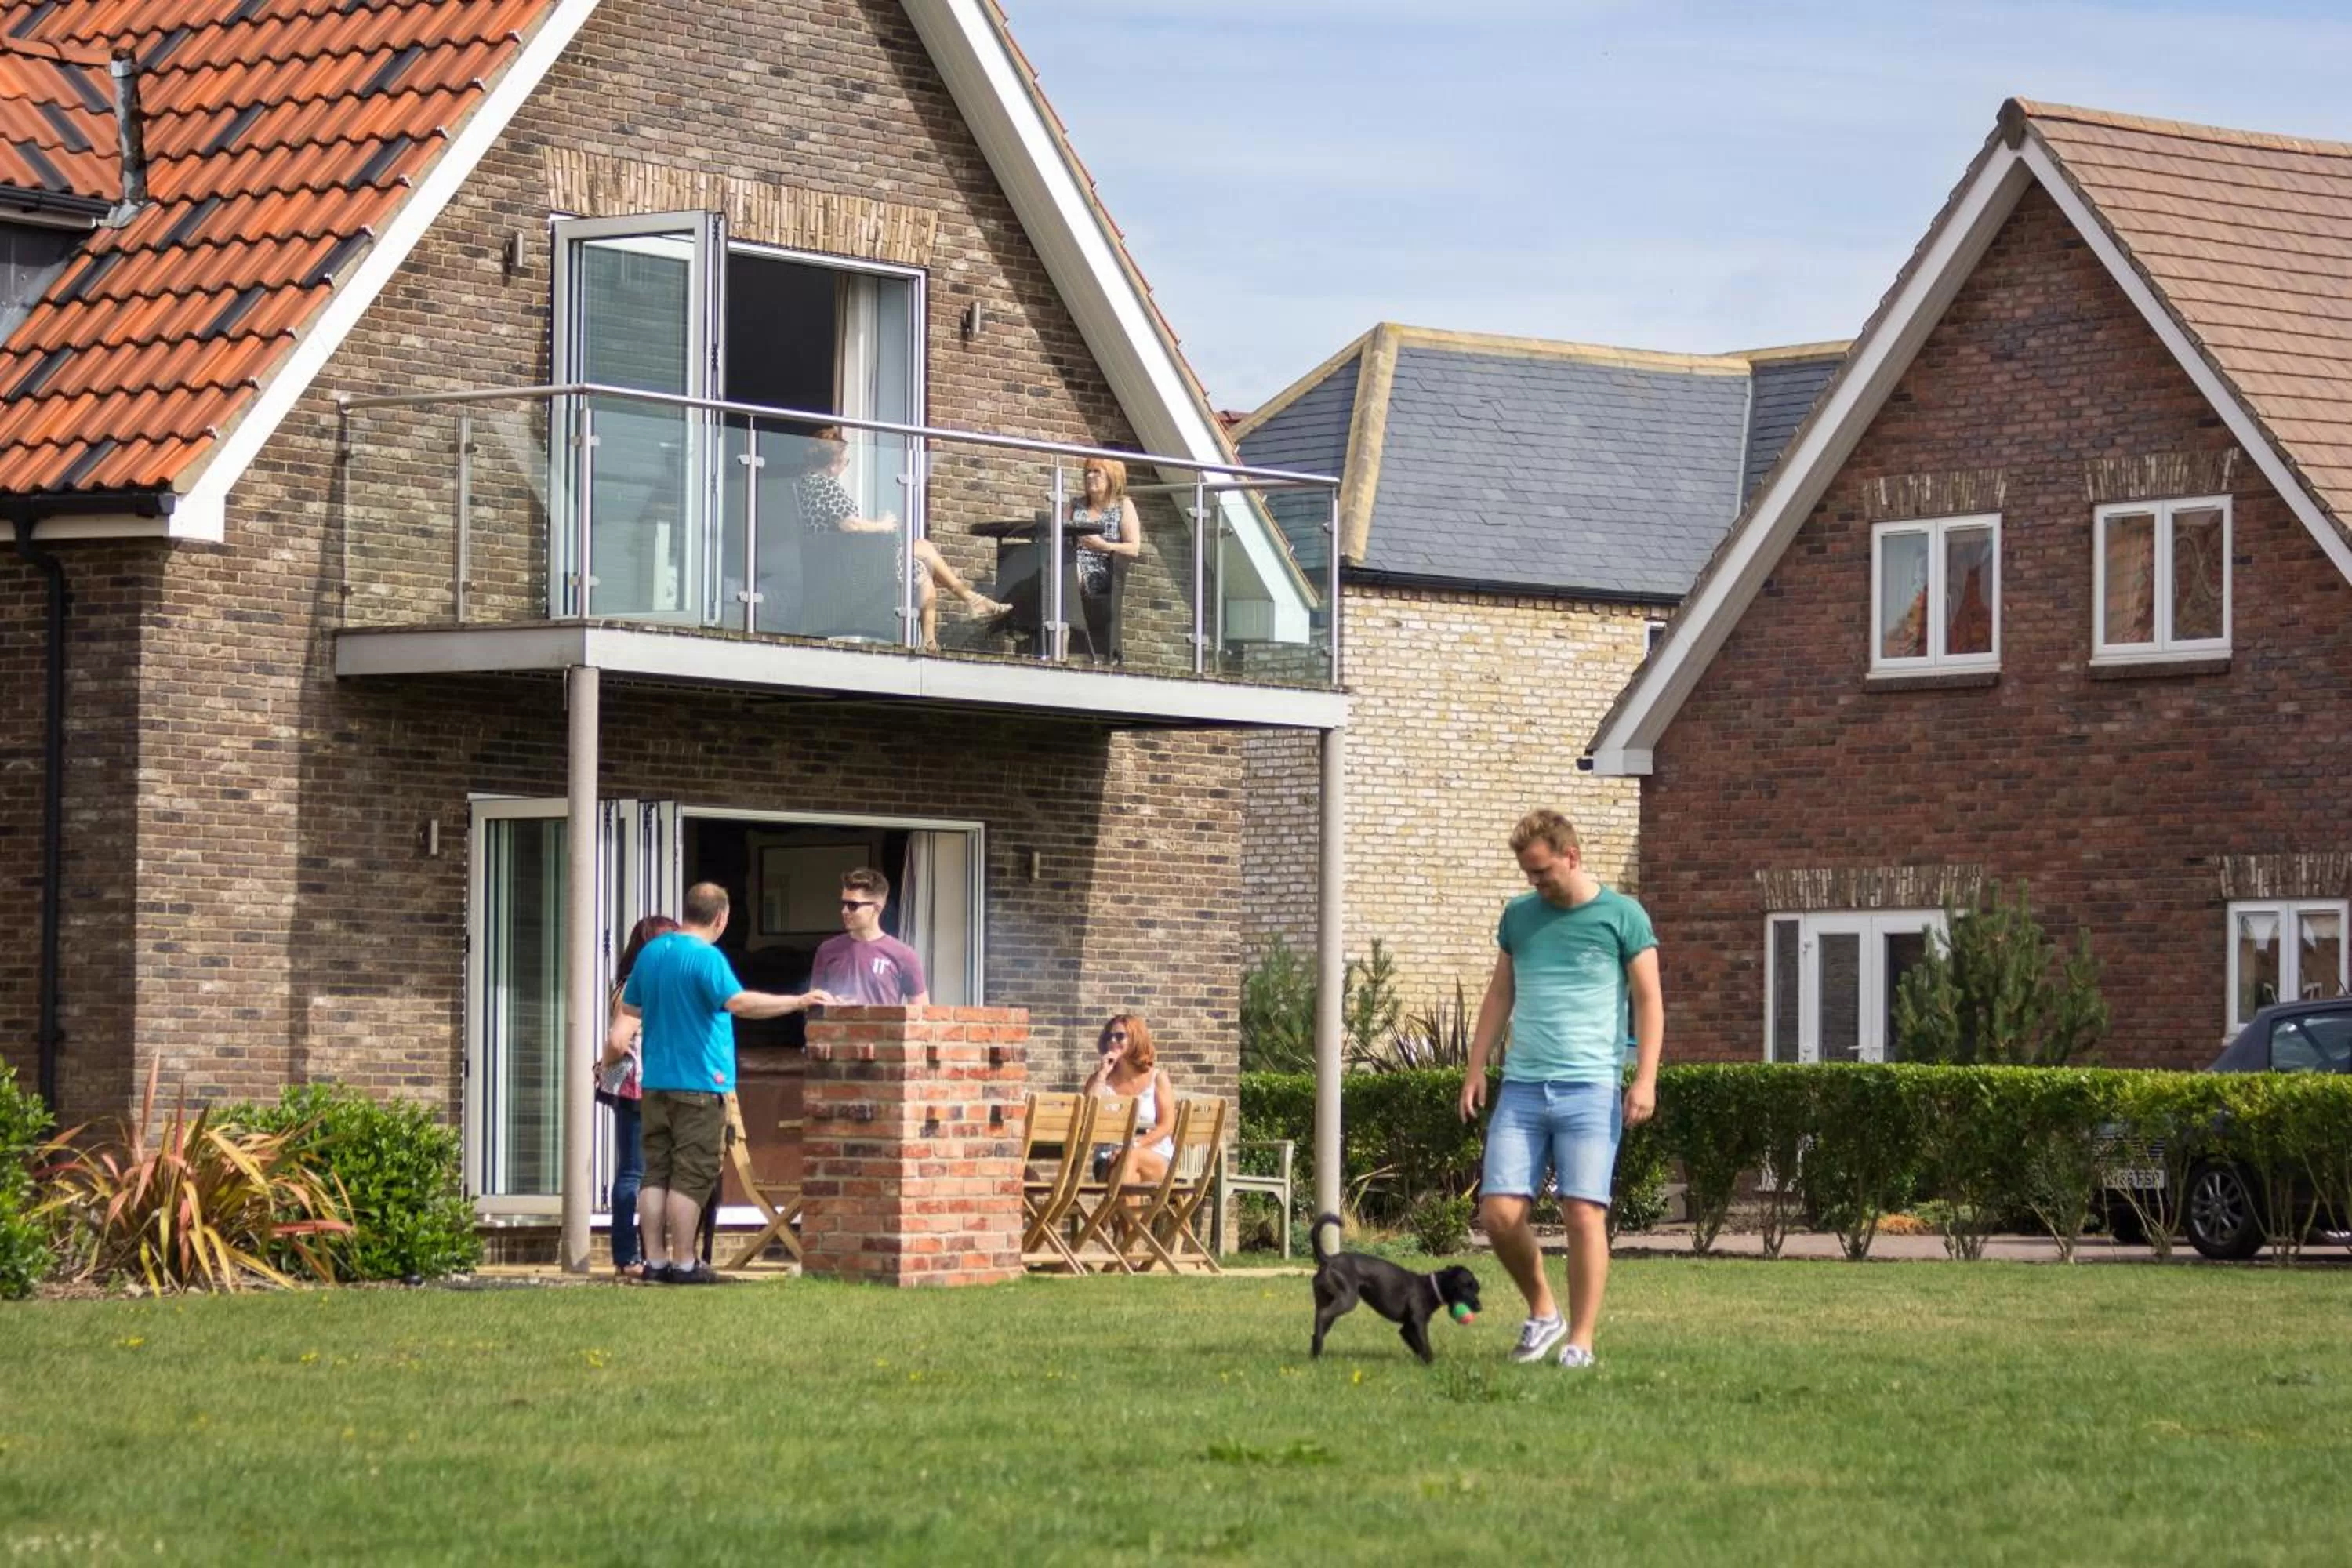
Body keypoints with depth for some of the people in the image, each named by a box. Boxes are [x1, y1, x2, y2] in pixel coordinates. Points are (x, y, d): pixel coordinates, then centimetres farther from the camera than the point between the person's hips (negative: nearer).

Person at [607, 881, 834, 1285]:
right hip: (699, 1082, -7)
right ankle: (684, 1264, -3)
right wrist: (799, 1002, -26)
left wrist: (614, 1045, 32)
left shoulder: (651, 953, 10)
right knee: (692, 1176, -3)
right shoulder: (706, 957, -14)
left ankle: (655, 1261, 8)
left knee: (656, 1174, 8)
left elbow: (629, 1009, 19)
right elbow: (738, 1002, -28)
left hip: (655, 1081, 7)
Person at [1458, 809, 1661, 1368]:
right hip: (1521, 1087, 4)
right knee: (1500, 1211, -5)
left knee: (1585, 1214, -9)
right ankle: (1542, 1311, 17)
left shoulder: (1622, 917, 1)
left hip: (1590, 1088, -4)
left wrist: (1645, 1079, -7)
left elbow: (1648, 1002, 2)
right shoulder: (1519, 916, 13)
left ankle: (1581, 1341, -3)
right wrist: (1476, 1067, 13)